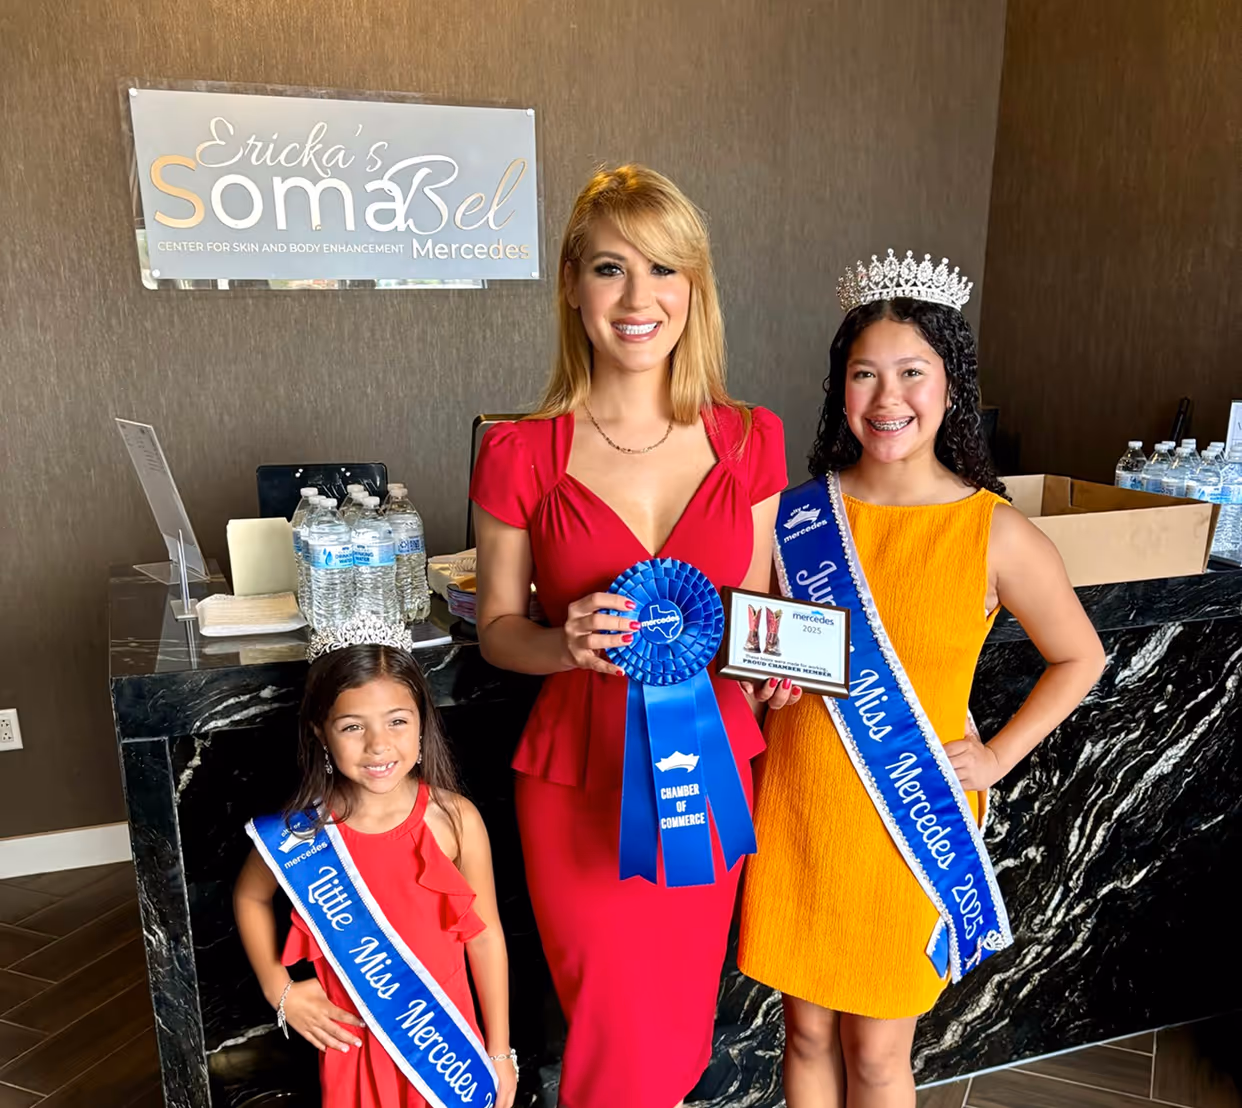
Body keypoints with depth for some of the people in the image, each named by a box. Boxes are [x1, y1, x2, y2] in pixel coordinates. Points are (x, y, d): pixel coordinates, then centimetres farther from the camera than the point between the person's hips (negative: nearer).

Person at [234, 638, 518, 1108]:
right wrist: (280, 991, -2)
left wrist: (499, 1052, -1)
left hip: (443, 1033, -1)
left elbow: (485, 935, -8)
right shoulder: (302, 828, -17)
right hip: (354, 1036, 1)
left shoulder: (455, 819, -19)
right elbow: (250, 897, 6)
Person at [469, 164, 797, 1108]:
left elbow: (754, 601, 9)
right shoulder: (522, 455, -9)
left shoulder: (750, 442, -2)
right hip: (582, 776, -2)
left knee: (682, 1021, 19)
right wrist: (568, 644, -20)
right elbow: (497, 628, -1)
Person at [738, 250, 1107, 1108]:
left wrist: (996, 757, -3)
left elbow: (1080, 659, 3)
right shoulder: (801, 513, -4)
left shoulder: (994, 532, -11)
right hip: (798, 807, 2)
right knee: (808, 1030, 18)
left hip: (911, 818, -2)